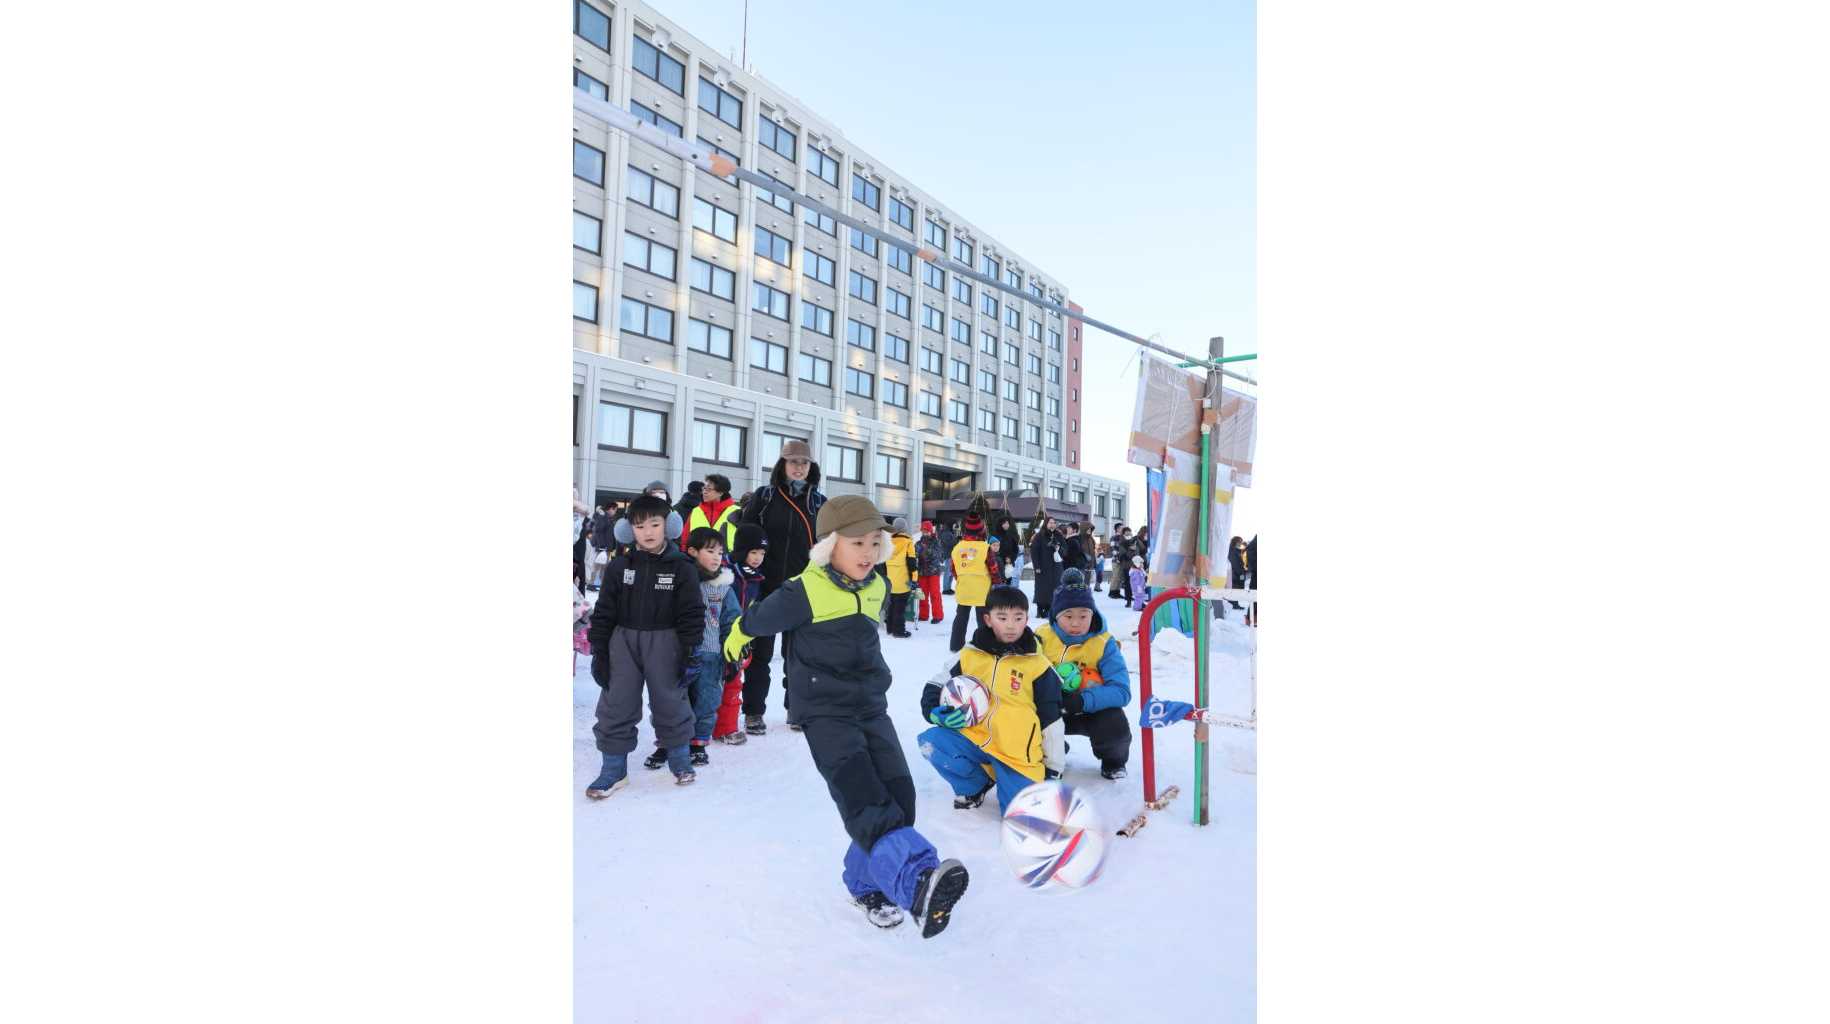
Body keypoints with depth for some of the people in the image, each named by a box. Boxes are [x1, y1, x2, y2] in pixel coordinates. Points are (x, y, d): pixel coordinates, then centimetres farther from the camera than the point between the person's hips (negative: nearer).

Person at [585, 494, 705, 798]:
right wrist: (598, 652, 0)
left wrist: (690, 653, -9)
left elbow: (692, 613, -7)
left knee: (670, 702, 9)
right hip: (624, 640, 2)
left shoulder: (681, 567, -7)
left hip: (664, 643, -2)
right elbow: (603, 613, 2)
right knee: (616, 704, 5)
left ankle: (679, 757, 29)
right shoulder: (620, 567, -1)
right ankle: (614, 768, 19)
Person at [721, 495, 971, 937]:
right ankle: (918, 882, -40)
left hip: (870, 706, 7)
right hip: (825, 713, -7)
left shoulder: (876, 587, 6)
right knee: (863, 797, -22)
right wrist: (736, 639, 20)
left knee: (897, 792, -2)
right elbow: (758, 619, 1)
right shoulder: (805, 593, -16)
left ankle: (868, 880, 19)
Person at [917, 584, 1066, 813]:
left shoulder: (1038, 665, -2)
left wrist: (1054, 768, 6)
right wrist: (935, 713, -11)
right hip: (973, 739, 2)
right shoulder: (970, 656, 4)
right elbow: (935, 685, 11)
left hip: (1016, 752, -2)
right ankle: (975, 784, 6)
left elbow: (1051, 720, 4)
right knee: (931, 742, -23)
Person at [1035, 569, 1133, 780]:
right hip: (1052, 710, 1)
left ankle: (1112, 759, 10)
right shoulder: (1042, 637, -10)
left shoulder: (1104, 644, -13)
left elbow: (1121, 691, -21)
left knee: (1116, 728, -31)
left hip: (1092, 710, -1)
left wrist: (1082, 700, -36)